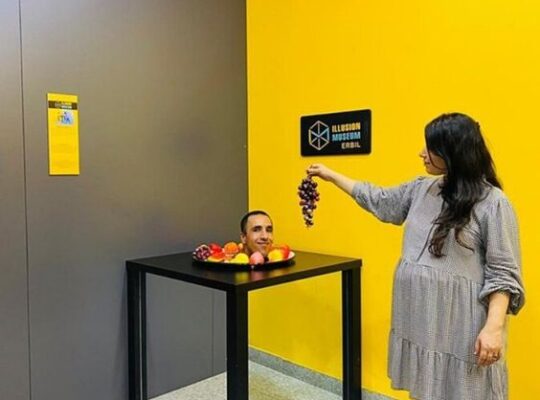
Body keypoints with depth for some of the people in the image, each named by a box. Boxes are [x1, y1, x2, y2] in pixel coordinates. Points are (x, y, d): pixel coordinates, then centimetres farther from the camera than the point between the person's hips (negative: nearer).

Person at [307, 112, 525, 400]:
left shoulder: (493, 202, -11)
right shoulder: (421, 189, 7)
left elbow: (502, 273, -11)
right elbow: (379, 200, 21)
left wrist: (493, 327, -19)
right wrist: (331, 176, 25)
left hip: (460, 325, -6)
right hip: (419, 317, 6)